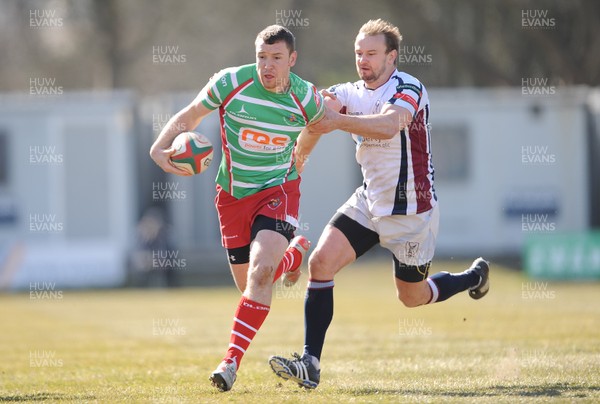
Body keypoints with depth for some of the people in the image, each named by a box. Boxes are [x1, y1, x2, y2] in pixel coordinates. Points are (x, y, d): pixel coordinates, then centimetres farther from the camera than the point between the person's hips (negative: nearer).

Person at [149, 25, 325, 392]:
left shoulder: (307, 98, -11)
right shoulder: (230, 83, -13)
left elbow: (324, 123, 14)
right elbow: (188, 117, 0)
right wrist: (160, 148, -16)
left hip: (278, 191, -2)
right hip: (233, 194, 2)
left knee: (260, 272, -25)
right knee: (249, 285, 8)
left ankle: (232, 360, -21)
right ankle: (296, 252, 42)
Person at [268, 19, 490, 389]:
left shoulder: (409, 89, -19)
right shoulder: (352, 93, 2)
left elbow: (390, 124, -39)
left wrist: (338, 121, -50)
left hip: (412, 210, -6)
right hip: (370, 202, 6)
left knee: (413, 297, 10)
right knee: (321, 262, -14)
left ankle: (475, 277, 41)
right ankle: (310, 364, -14)